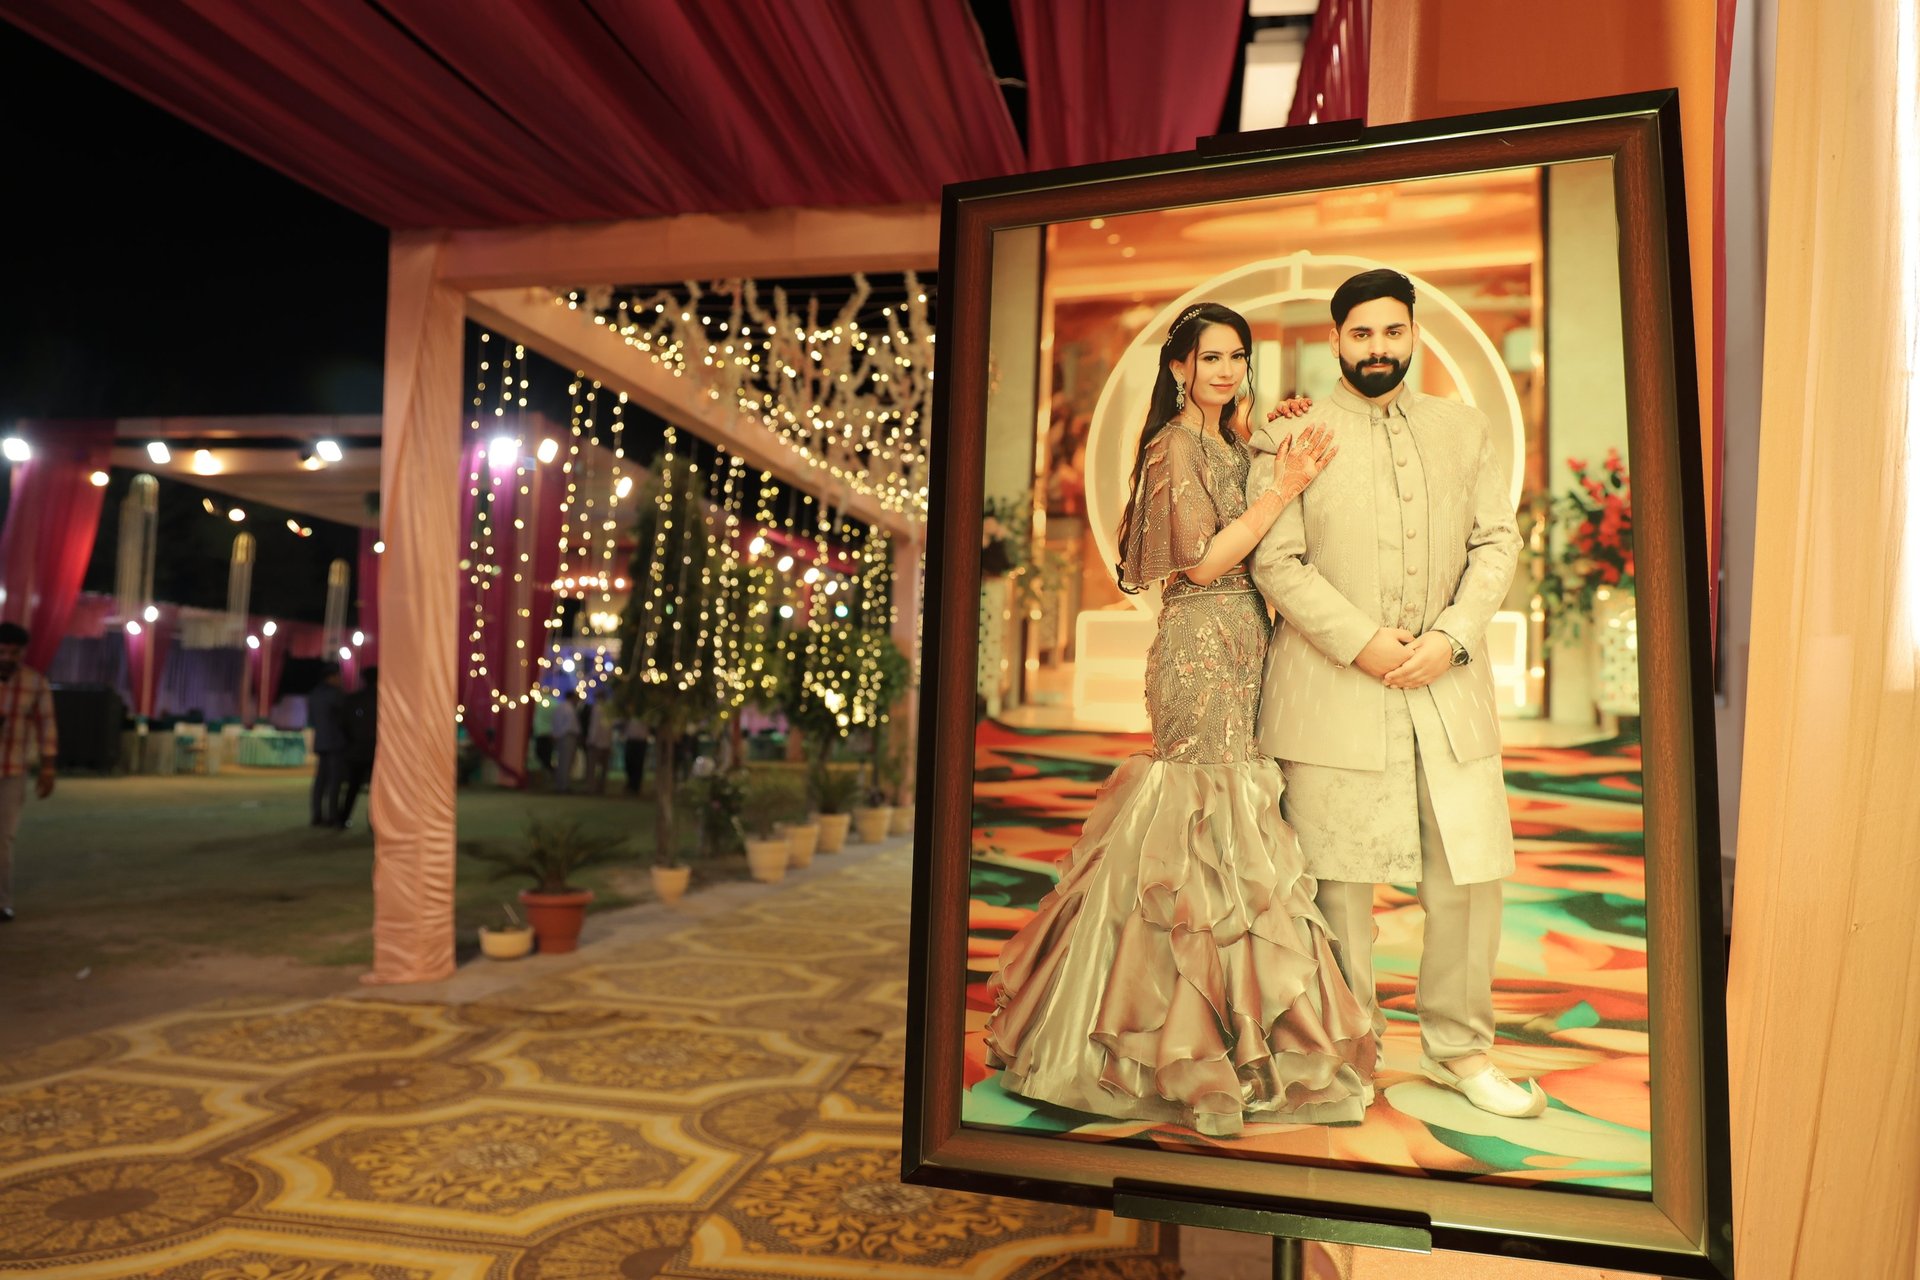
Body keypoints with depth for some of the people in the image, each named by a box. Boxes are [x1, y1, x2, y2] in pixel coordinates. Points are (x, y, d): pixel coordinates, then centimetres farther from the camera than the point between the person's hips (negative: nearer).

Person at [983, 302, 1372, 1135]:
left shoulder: (1229, 446, 21)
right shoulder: (1178, 445, -7)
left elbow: (1250, 552, 17)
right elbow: (1204, 563, -14)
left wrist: (1287, 470, 10)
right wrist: (1285, 487, -13)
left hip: (1237, 648, 9)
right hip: (1202, 651, -9)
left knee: (1217, 831, 10)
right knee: (1216, 828, -5)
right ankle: (1214, 1044, 5)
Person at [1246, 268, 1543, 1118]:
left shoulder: (1464, 429, 15)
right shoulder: (1289, 435, 4)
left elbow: (1498, 542, 9)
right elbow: (1277, 561, -5)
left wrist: (1451, 637, -7)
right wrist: (1362, 642, -14)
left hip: (1448, 680, 4)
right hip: (1333, 688, -3)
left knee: (1471, 873, 5)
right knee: (1340, 880, 2)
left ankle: (1457, 1048, 24)